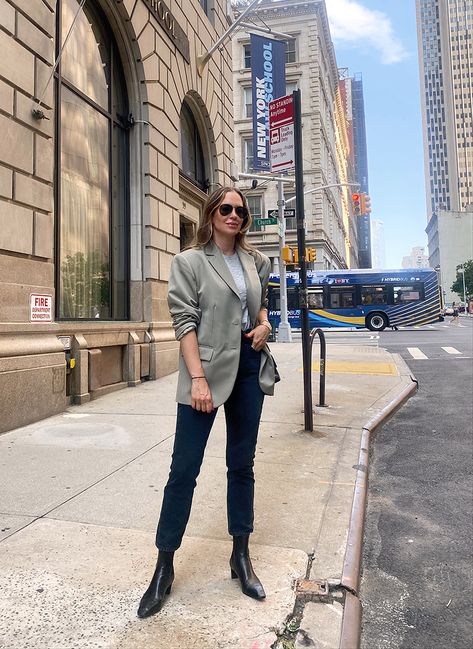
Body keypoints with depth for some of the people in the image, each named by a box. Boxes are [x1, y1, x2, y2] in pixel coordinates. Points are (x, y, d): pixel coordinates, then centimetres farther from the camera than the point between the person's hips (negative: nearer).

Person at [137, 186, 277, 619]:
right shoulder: (189, 261, -3)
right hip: (208, 368, -5)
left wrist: (264, 324, 3)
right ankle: (164, 566, 17)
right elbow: (185, 321, -10)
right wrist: (197, 378, -19)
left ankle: (241, 556, 29)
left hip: (249, 366, 5)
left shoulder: (255, 261, 12)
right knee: (184, 468, 0)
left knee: (242, 465, 13)